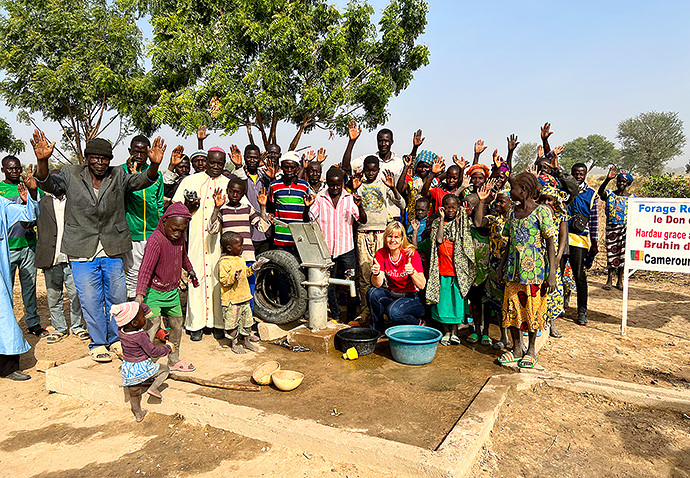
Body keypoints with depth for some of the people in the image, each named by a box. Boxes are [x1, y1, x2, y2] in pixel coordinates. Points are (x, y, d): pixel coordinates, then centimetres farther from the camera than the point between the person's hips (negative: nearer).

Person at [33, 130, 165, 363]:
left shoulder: (118, 176, 3)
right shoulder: (71, 174, 1)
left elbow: (141, 180, -11)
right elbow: (49, 185, -12)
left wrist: (154, 165, -32)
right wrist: (42, 162, -33)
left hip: (113, 250, 1)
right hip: (82, 251, -1)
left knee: (117, 297, 10)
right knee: (90, 299, 6)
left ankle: (116, 340, 29)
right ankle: (98, 343, 23)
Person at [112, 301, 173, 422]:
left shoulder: (120, 331, -9)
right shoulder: (141, 336, -28)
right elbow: (153, 352, -22)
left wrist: (142, 308, 7)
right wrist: (168, 348, -9)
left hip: (127, 369, 6)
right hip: (142, 367, -6)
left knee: (133, 393, 24)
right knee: (165, 369, 17)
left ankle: (138, 414, 41)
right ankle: (153, 388, 1)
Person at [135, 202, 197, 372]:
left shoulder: (180, 236, -1)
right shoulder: (155, 240, -24)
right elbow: (146, 268, -32)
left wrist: (189, 270, 37)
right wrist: (140, 294, -41)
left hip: (172, 291, 8)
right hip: (154, 292, -7)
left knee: (177, 324, 16)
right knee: (151, 327, -13)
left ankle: (174, 361, 33)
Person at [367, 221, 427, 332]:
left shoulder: (411, 253, -16)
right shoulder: (381, 254, -6)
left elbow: (422, 286, -20)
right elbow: (377, 284, -14)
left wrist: (412, 271, -39)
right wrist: (376, 273, -35)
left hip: (412, 297, -4)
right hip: (392, 295, 4)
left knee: (393, 311, -32)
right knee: (372, 293, -24)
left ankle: (419, 324, -1)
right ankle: (376, 329, -3)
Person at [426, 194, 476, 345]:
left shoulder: (461, 222, 6)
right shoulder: (437, 223, 7)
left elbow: (459, 240, -8)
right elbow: (439, 240, -11)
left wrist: (457, 221, -7)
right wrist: (442, 219, -8)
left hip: (458, 267, 0)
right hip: (442, 268, 0)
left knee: (457, 300, 2)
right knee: (443, 300, 5)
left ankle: (454, 332, 15)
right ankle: (446, 332, 17)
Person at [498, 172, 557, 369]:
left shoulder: (541, 211, -8)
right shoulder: (513, 212, 10)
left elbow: (550, 243, -9)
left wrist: (552, 273, -13)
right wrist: (501, 265, 14)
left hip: (534, 269, -6)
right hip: (513, 269, 6)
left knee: (532, 308, 4)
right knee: (511, 308, 7)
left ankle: (531, 350, 21)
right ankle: (516, 349, 21)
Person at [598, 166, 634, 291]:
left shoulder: (632, 197, 7)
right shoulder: (610, 194, 3)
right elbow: (600, 192, -21)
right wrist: (608, 179, -35)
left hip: (626, 228, 1)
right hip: (611, 227, -1)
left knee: (622, 253, 4)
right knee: (611, 252, 1)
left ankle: (620, 281, 14)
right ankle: (609, 280, 9)